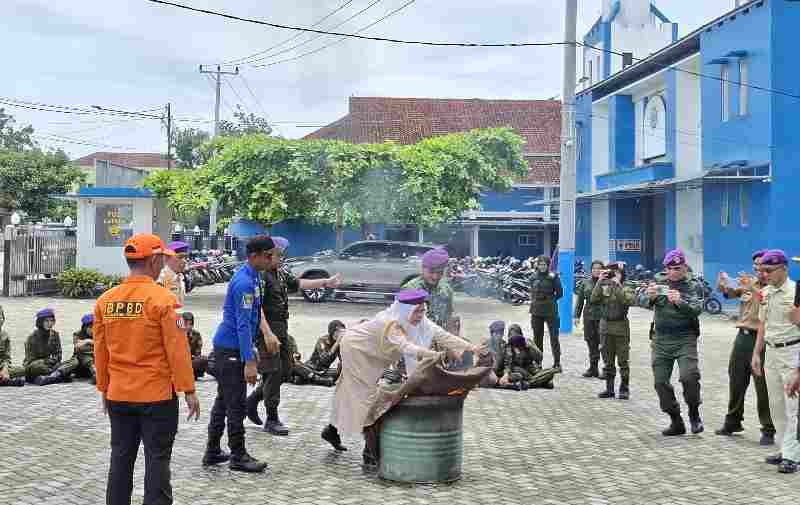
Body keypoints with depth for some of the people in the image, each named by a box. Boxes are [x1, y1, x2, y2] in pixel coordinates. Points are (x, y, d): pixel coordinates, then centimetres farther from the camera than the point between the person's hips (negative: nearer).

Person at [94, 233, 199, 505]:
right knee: (157, 460, 4)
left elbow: (100, 351, 8)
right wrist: (188, 390, -7)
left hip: (118, 396, 5)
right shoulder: (162, 298, -14)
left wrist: (104, 389, 18)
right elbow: (177, 350, -14)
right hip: (157, 395, -5)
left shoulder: (105, 300, 2)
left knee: (121, 459, 14)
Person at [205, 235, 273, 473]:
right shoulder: (244, 283, -21)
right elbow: (243, 325, -24)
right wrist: (249, 361, -26)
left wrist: (250, 352, 25)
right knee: (236, 403, -2)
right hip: (231, 350, -10)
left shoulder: (252, 277, 10)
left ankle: (212, 452, 23)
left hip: (227, 348, 10)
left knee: (224, 400, 15)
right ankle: (238, 456, 7)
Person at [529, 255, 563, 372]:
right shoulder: (533, 277, 8)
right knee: (537, 337, 10)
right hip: (536, 311, 4)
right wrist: (534, 302, 7)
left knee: (554, 337, -3)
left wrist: (550, 300, 0)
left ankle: (557, 363, 3)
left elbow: (560, 293, 1)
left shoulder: (553, 276, -4)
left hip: (550, 311, -4)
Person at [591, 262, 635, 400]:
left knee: (623, 360, 0)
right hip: (605, 326, 4)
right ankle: (609, 388, 18)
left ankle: (624, 389, 7)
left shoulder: (626, 288, -2)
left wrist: (618, 284, -22)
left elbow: (630, 300, -23)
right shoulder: (604, 288, 7)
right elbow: (594, 299, -8)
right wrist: (600, 281, -11)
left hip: (621, 327, -4)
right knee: (608, 360, 10)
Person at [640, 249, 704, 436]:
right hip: (661, 338, 3)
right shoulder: (658, 280, 6)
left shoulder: (694, 286, 1)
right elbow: (641, 302, -7)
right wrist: (649, 297, -30)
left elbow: (697, 309, -15)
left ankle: (694, 413, 5)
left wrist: (680, 302, -34)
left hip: (685, 338, -3)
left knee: (689, 376, -21)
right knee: (660, 382, 3)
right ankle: (676, 422, 17)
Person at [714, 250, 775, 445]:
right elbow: (727, 292, 8)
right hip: (743, 336, 6)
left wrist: (752, 289, -34)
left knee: (763, 387, -3)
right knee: (736, 382, 15)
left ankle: (768, 430, 6)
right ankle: (733, 422, 30)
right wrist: (723, 282, -13)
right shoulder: (747, 282, 11)